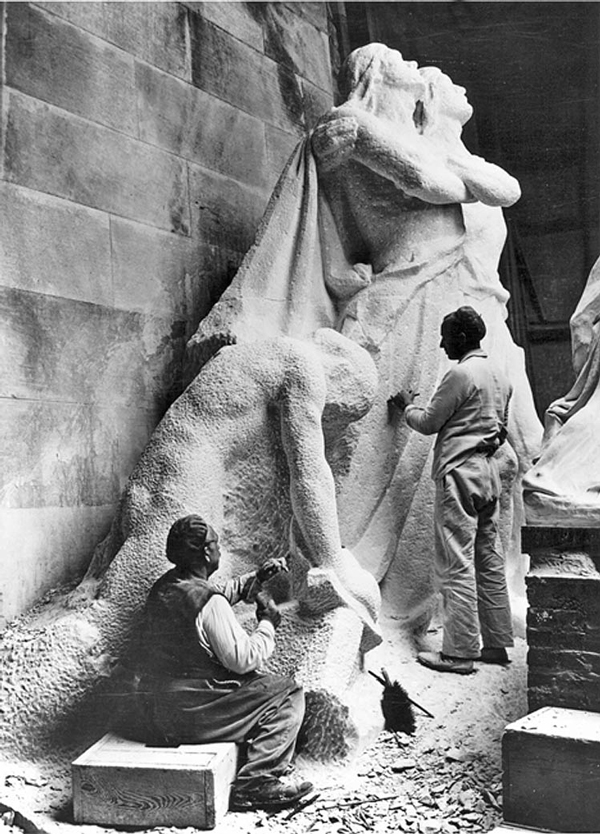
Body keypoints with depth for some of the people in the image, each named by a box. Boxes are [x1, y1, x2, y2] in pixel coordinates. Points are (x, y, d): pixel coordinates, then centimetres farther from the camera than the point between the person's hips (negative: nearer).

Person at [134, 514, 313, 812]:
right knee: (287, 695, -1)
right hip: (189, 714, -9)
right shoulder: (209, 602, -22)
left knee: (255, 681, 28)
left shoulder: (164, 586, 7)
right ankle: (254, 784, -7)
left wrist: (256, 578, 17)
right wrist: (268, 623, -4)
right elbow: (243, 658, -19)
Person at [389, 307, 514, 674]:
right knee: (490, 561, 12)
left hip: (460, 474, -9)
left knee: (457, 565, -5)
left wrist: (408, 406, 11)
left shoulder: (461, 374, -13)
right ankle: (497, 643, 18)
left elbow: (429, 423, -6)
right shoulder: (499, 374, 15)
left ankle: (460, 652, -1)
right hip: (489, 471, 9)